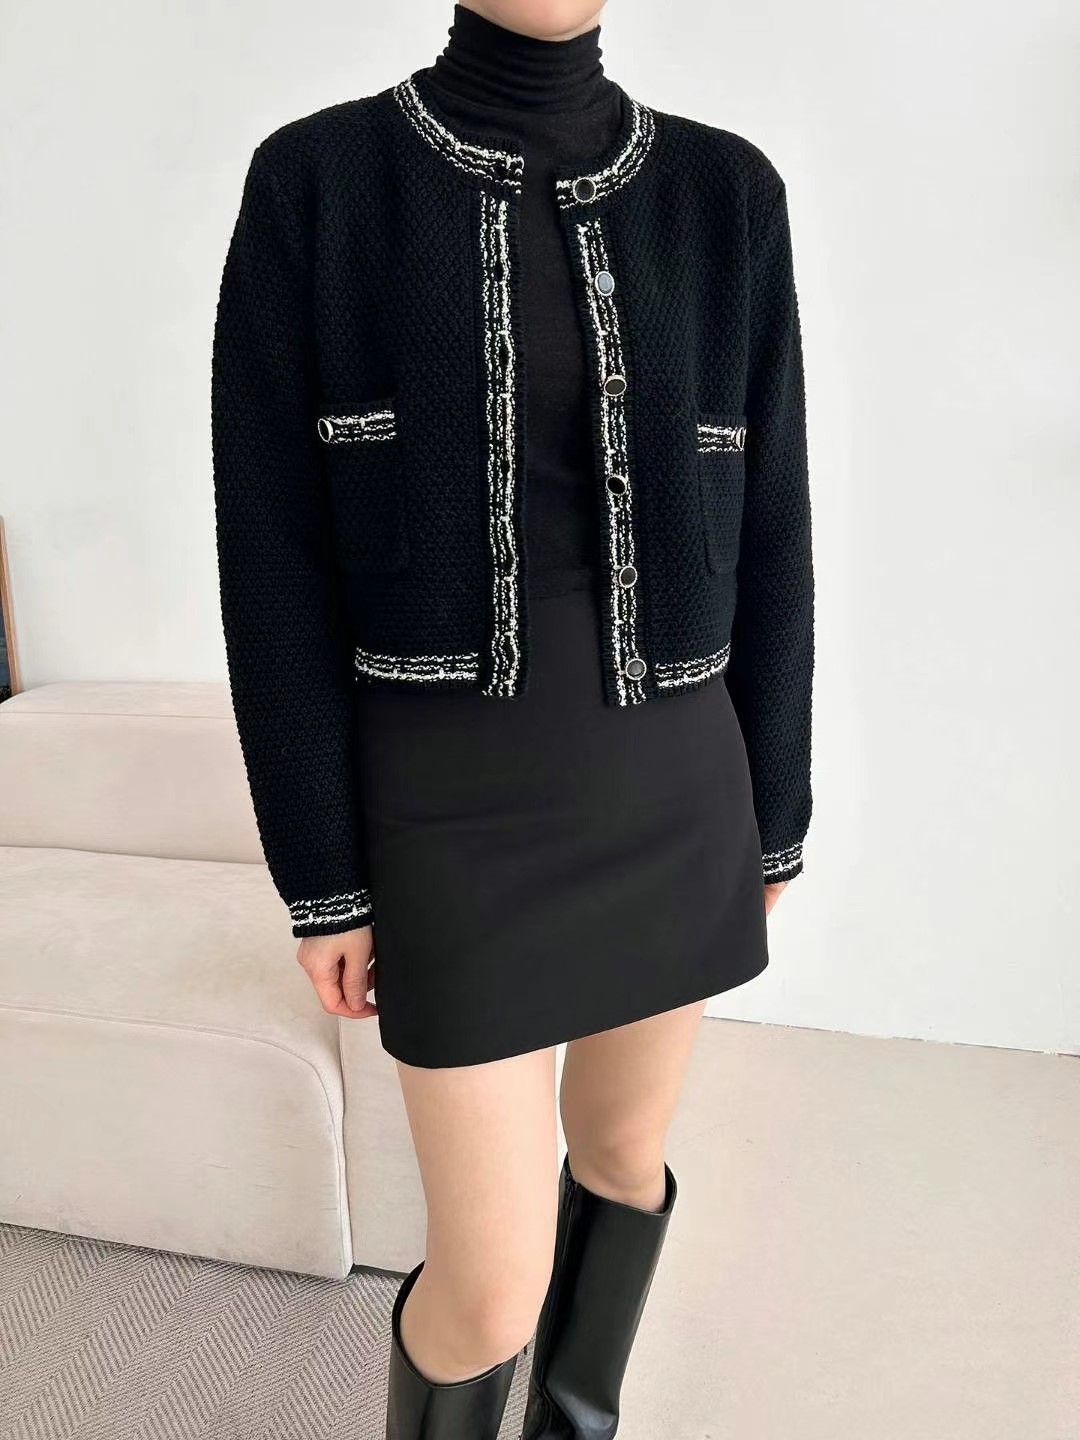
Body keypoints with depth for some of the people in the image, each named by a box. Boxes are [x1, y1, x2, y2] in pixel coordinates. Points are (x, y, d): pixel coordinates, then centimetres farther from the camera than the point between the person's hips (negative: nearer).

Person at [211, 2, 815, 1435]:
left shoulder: (724, 197, 2)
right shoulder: (312, 184, -5)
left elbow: (761, 537, 4)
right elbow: (277, 555, -7)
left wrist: (773, 811, 8)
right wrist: (321, 877, -6)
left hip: (667, 785, 4)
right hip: (458, 803, -3)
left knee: (624, 1149, 22)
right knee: (496, 1288, 3)